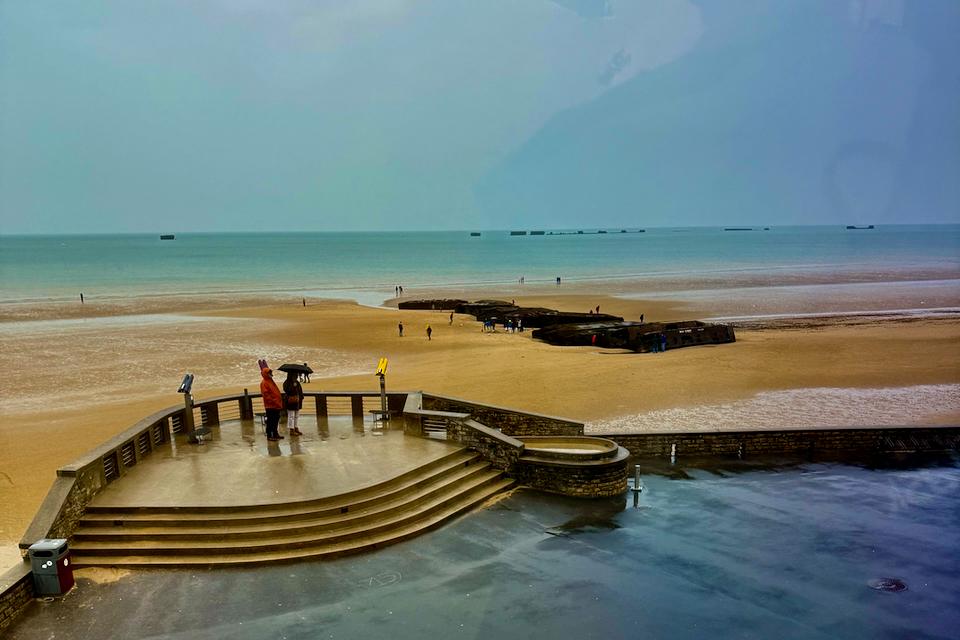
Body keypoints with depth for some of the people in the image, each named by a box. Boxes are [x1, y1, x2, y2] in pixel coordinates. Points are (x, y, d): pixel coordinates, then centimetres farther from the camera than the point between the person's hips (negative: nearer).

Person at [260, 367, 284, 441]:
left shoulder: (271, 381, 17)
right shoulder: (264, 383, -11)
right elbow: (266, 394, -18)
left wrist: (280, 401, 15)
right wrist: (273, 401, -20)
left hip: (276, 406, 9)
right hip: (270, 406, -9)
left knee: (276, 420, 14)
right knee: (270, 421, -5)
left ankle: (275, 434, 23)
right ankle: (269, 436, 0)